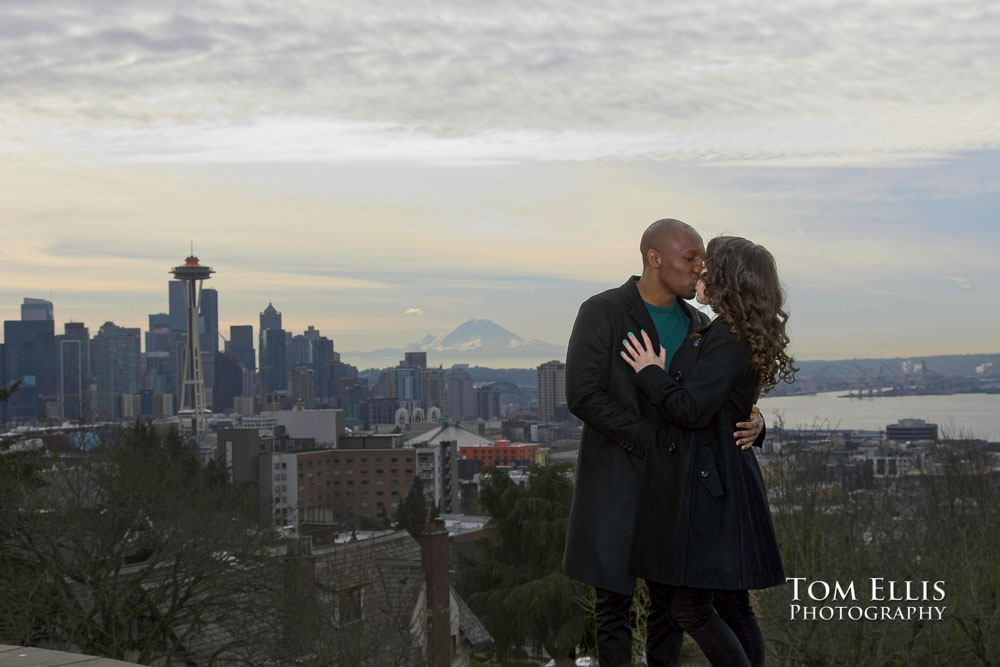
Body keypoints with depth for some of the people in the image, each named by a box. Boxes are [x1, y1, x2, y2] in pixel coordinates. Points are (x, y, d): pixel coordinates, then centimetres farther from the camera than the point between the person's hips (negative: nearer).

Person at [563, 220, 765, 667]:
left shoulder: (697, 325, 7)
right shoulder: (603, 313, -10)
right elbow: (582, 396, -18)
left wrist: (752, 423, -16)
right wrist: (655, 440, -21)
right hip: (618, 478, -5)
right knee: (613, 595, 1)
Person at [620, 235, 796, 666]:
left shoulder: (727, 340, -16)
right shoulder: (735, 335, 15)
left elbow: (692, 409, -21)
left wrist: (651, 373, -8)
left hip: (705, 486, -10)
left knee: (690, 610, -7)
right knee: (731, 606, 13)